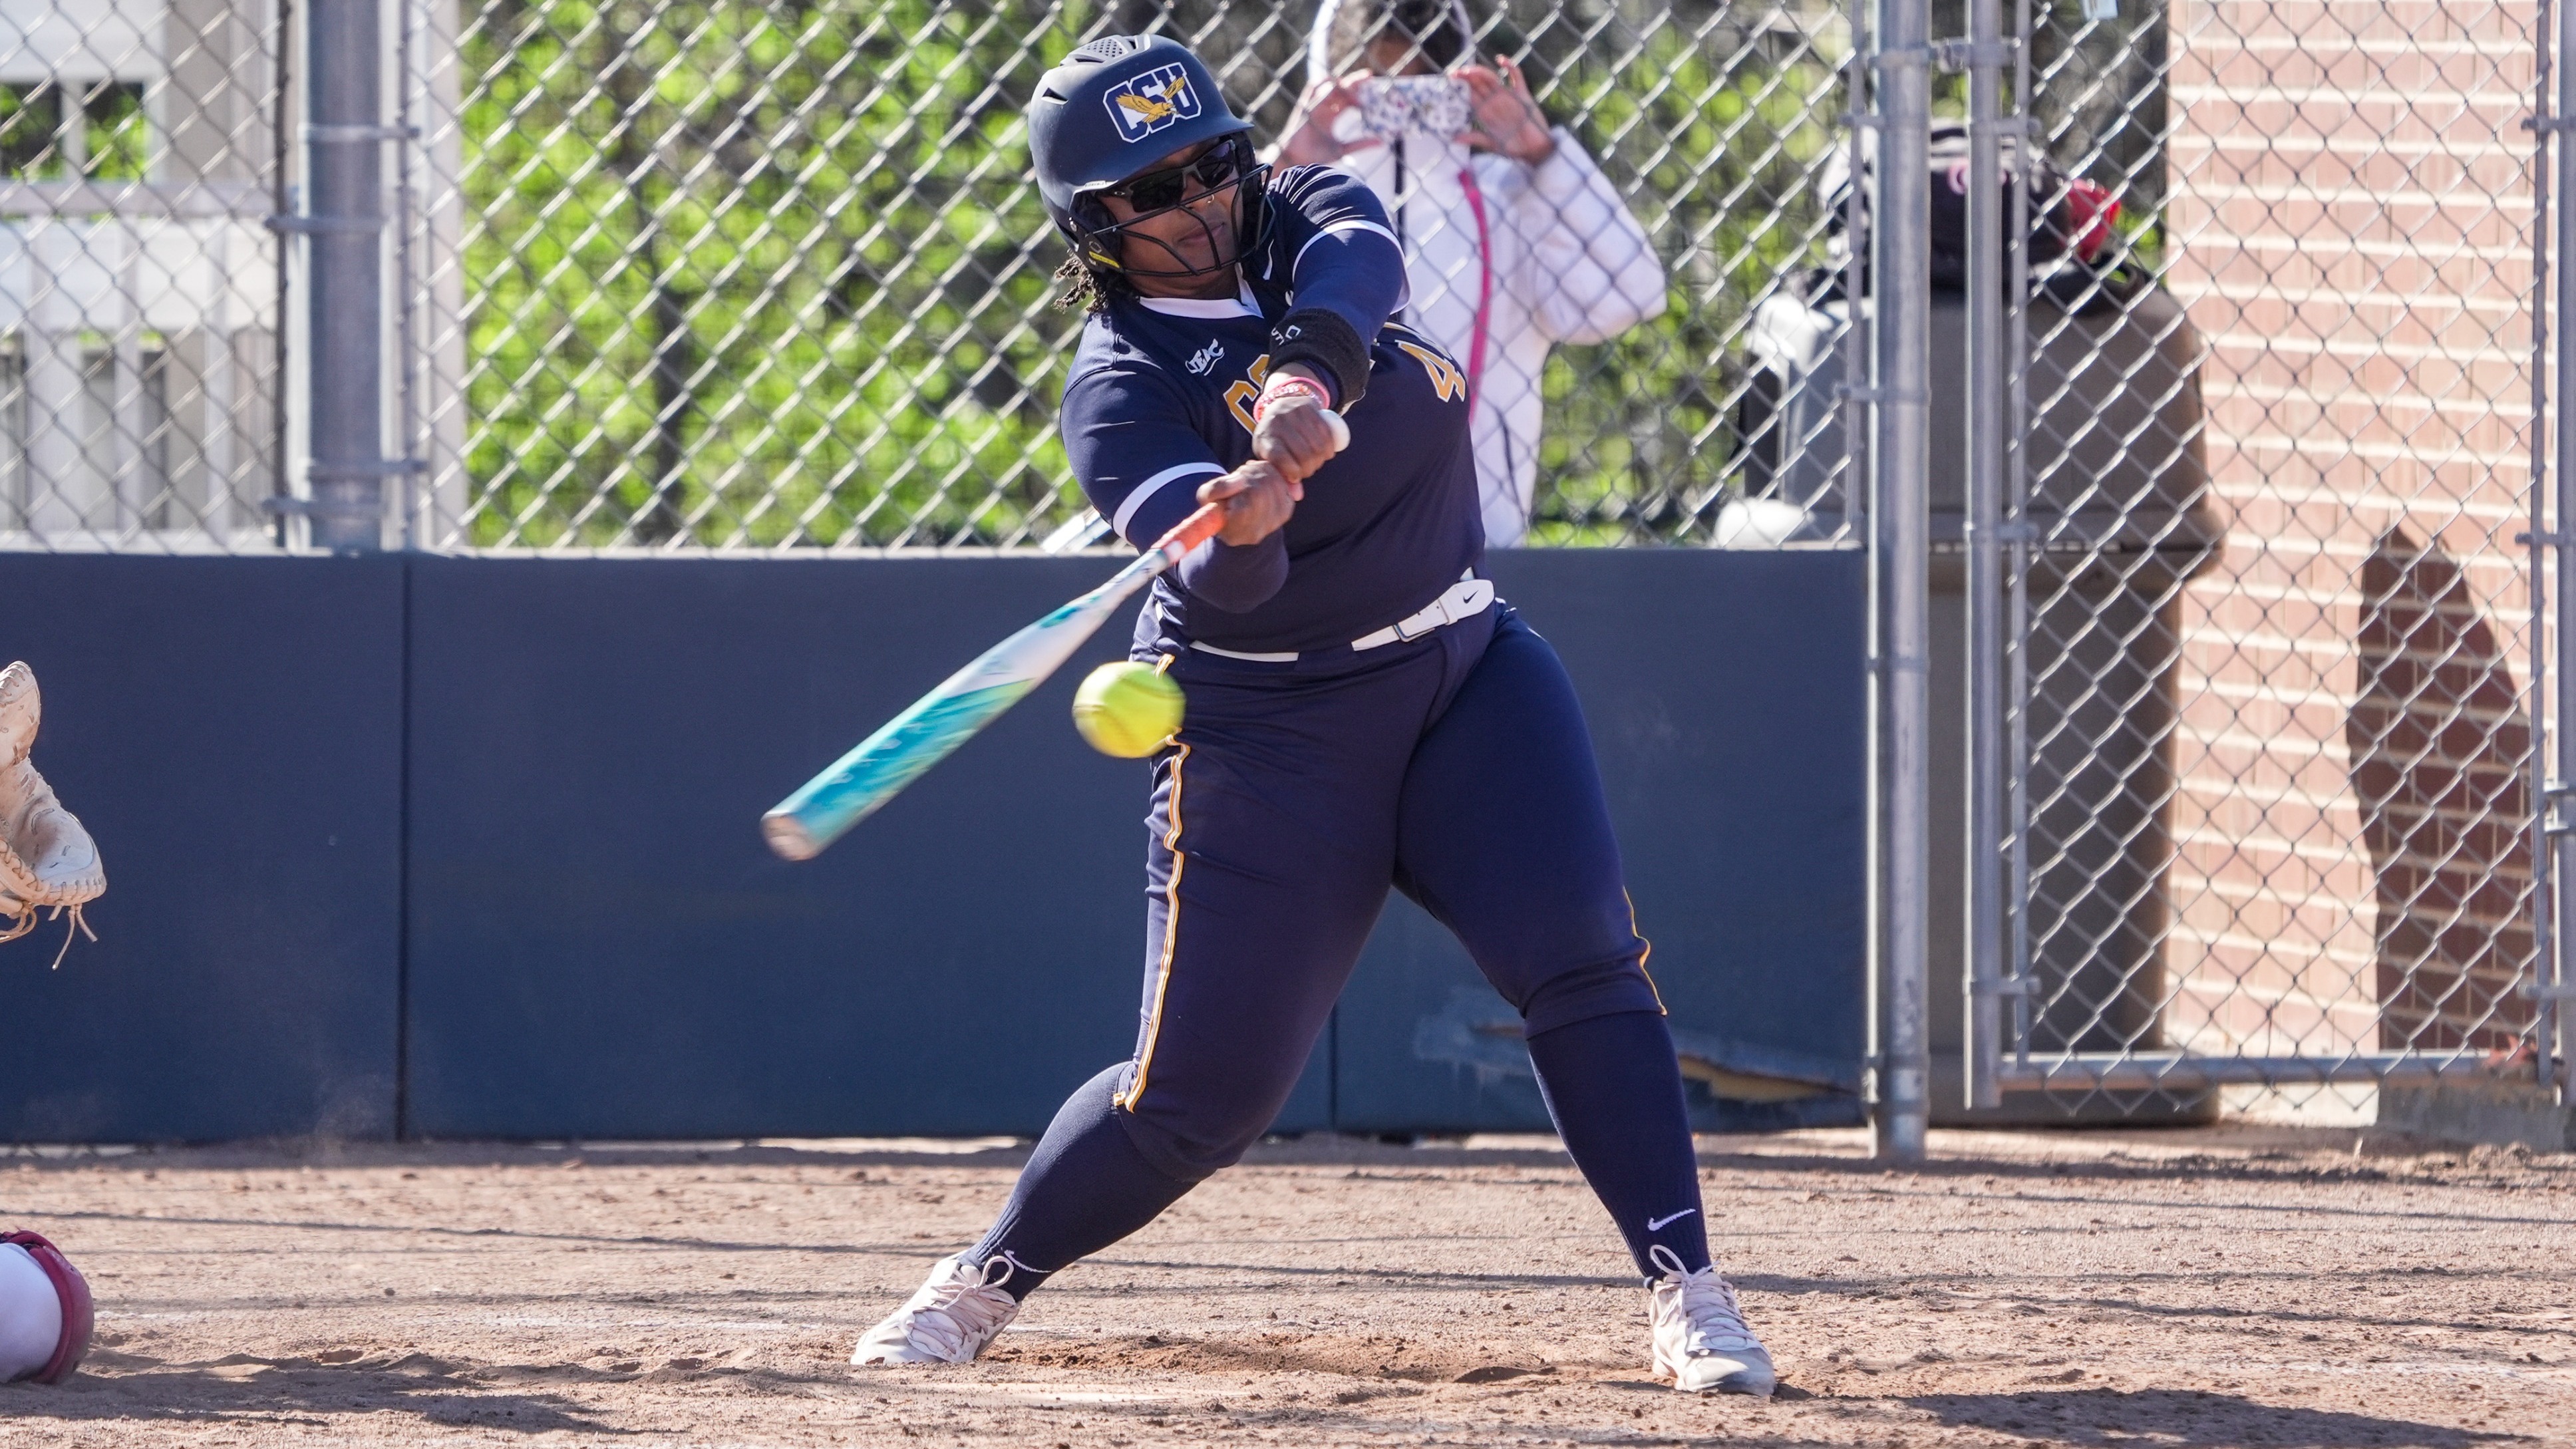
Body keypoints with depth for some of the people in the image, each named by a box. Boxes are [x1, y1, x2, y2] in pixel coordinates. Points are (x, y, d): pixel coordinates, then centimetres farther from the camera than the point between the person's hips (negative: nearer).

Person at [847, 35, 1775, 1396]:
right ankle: (986, 1280, 19)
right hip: (1272, 734, -4)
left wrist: (1305, 375, -47)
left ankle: (1684, 1288, -15)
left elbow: (1357, 261, -27)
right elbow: (1219, 579, -31)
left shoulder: (1306, 215, 0)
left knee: (1584, 961, -17)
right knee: (1201, 1089, -3)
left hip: (1469, 672, 4)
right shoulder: (1118, 388, -14)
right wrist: (1238, 529, -55)